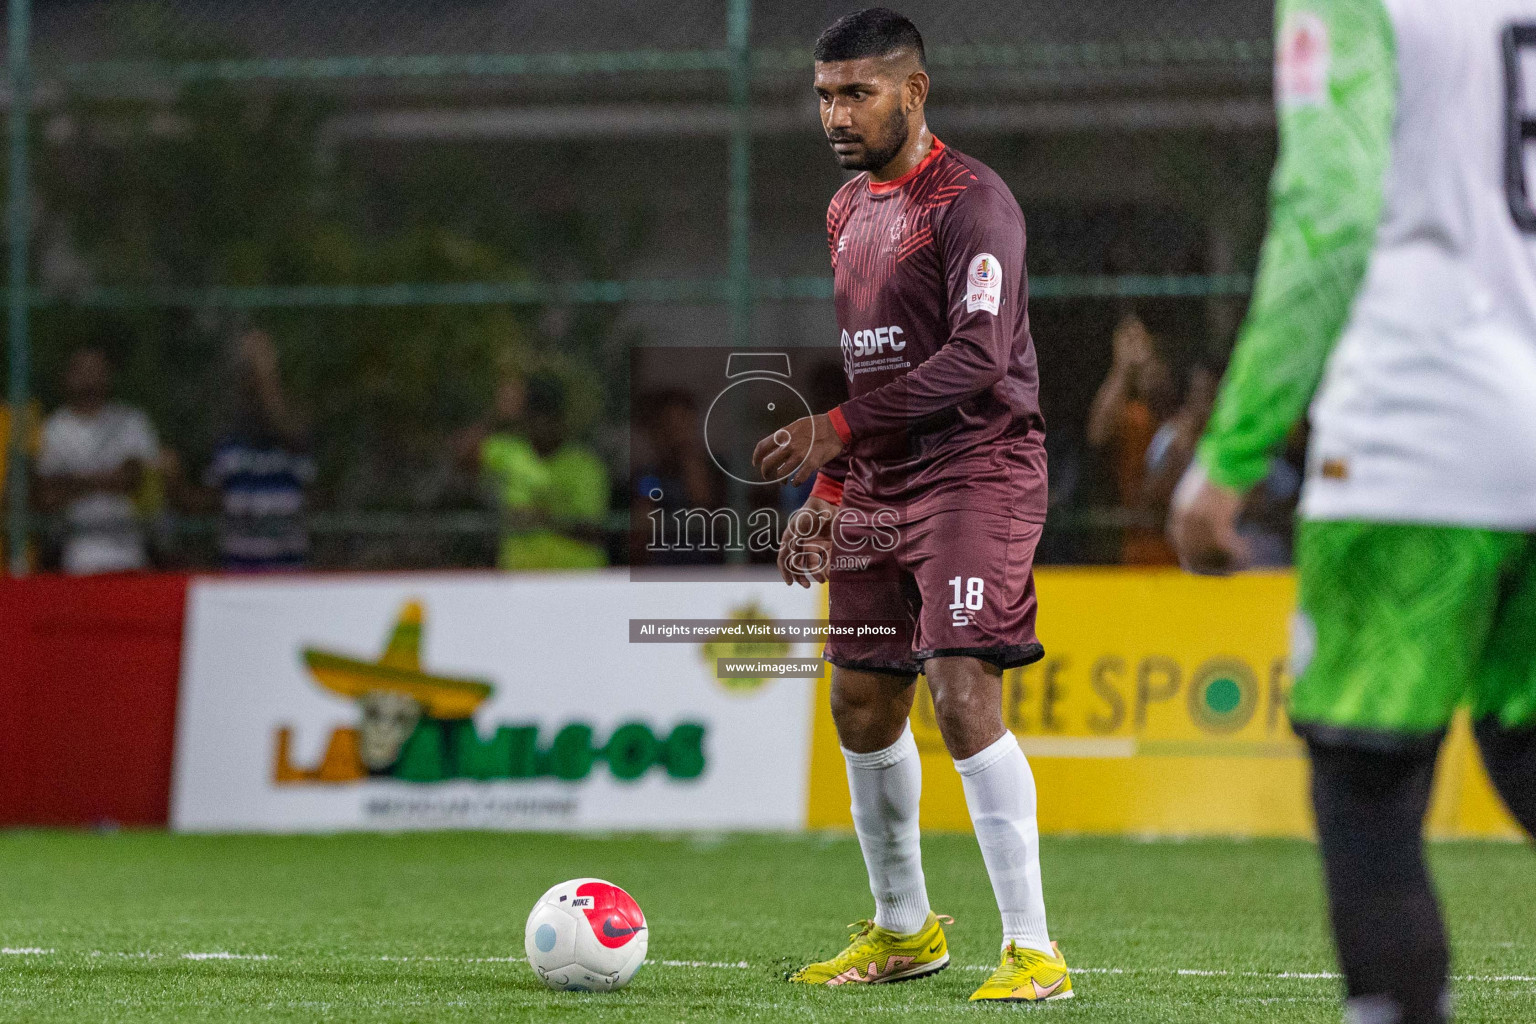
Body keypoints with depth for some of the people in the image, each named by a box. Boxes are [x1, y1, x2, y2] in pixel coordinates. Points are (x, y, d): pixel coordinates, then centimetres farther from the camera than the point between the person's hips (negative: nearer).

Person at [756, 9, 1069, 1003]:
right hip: (880, 489, 9)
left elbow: (978, 357, -22)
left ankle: (1034, 949, -17)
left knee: (963, 691, -19)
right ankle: (904, 929, 29)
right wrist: (827, 489, 17)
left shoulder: (971, 200, -12)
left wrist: (839, 429, -24)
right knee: (862, 706, 11)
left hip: (976, 472, -9)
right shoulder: (848, 210, 16)